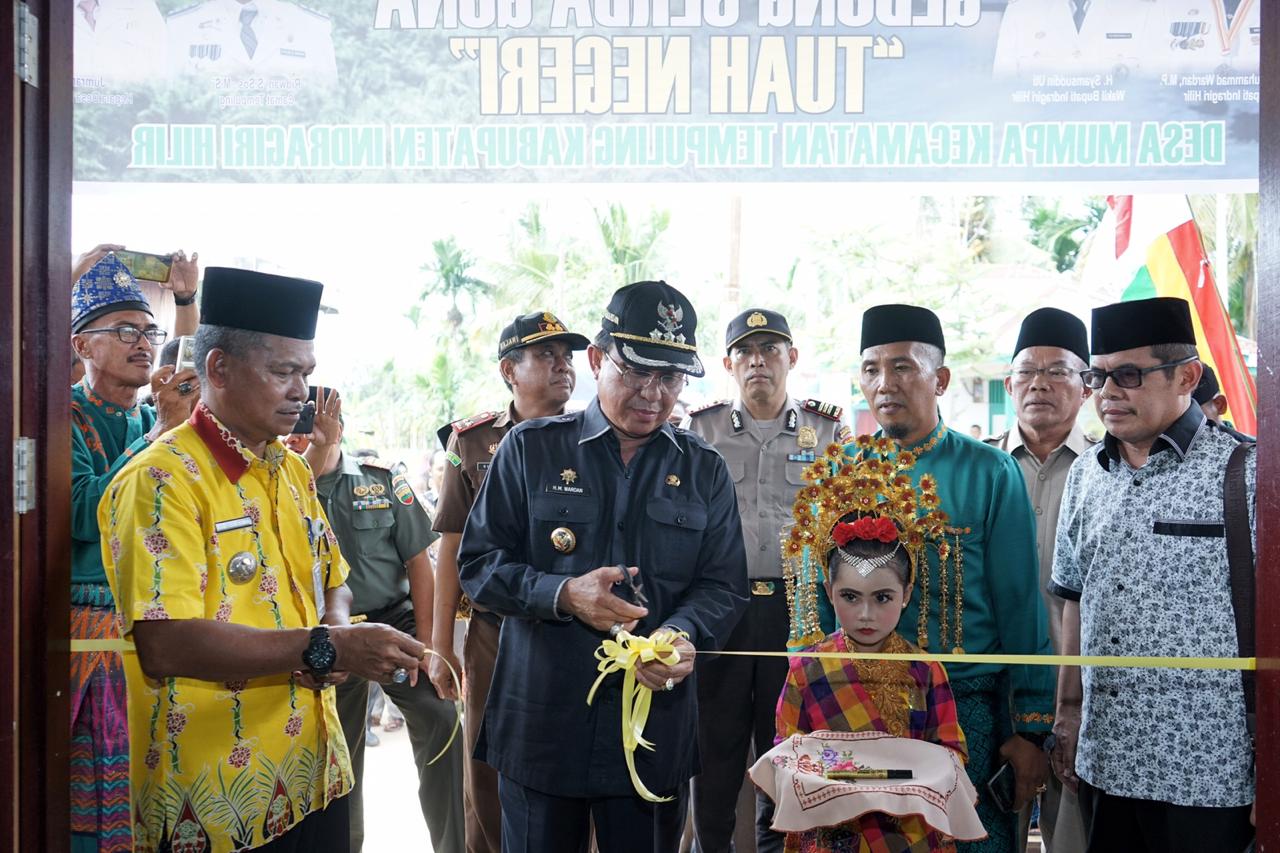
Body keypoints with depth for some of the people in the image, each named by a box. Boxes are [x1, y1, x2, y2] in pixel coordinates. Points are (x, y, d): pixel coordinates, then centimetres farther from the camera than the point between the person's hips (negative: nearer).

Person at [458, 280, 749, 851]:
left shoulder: (704, 471, 7)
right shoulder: (531, 449, 1)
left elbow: (723, 586, 4)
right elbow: (478, 564, 0)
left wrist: (681, 634, -18)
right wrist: (562, 595, -17)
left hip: (658, 725, 2)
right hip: (541, 722, -1)